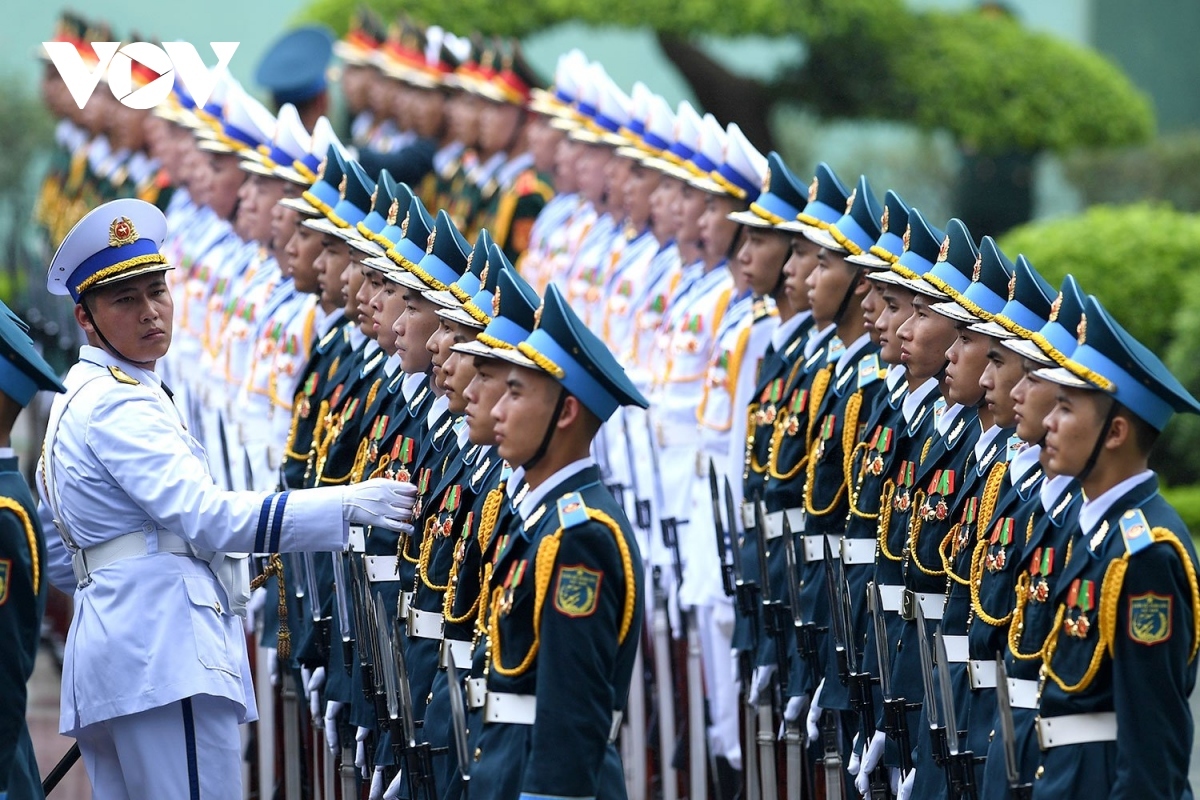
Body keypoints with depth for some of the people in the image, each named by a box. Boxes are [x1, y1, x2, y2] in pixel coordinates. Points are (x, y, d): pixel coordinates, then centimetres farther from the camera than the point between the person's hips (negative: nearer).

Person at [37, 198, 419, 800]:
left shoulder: (77, 399, 21)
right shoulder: (119, 405, -11)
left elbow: (57, 563, 25)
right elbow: (207, 518, -21)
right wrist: (350, 505, -23)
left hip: (112, 654, 11)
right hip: (164, 657, -11)